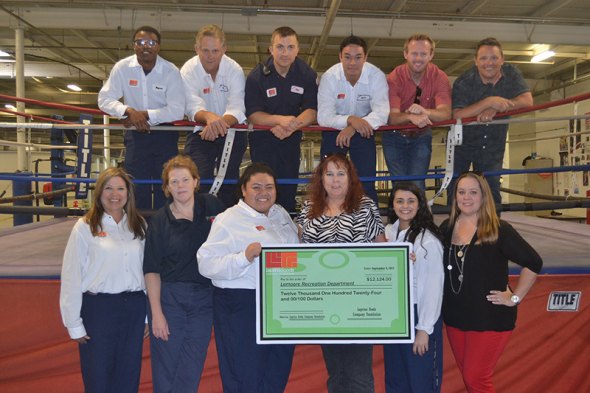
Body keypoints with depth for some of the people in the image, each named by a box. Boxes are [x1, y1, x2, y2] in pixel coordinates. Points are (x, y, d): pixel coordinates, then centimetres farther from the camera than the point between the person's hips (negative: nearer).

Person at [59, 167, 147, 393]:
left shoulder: (139, 226, 6)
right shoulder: (85, 227, -5)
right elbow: (71, 277, -4)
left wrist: (148, 315, 6)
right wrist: (74, 324, -5)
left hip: (134, 307, 3)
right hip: (98, 308, -3)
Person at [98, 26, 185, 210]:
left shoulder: (170, 71, -11)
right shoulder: (122, 67, -6)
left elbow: (177, 111, -16)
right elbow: (105, 99, -6)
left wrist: (144, 114, -19)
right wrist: (129, 111, -23)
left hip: (165, 134, -1)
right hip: (135, 134, 2)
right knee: (137, 187, 4)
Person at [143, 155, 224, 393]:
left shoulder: (212, 206, 1)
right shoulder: (160, 220, -4)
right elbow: (151, 270, -4)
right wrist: (156, 313, -10)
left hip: (204, 299, 2)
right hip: (168, 297, -2)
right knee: (165, 373, 6)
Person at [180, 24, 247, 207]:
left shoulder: (235, 70, -10)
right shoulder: (188, 70, -10)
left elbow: (237, 109, -22)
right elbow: (193, 108, -23)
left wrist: (221, 123, -44)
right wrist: (209, 117, -47)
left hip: (232, 132, 0)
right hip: (201, 132, 0)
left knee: (229, 182, -2)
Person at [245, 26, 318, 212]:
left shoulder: (307, 74, -6)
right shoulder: (256, 76, -13)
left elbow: (312, 111, -9)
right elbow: (253, 114, -15)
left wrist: (293, 125, -29)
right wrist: (281, 120, -32)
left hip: (292, 139, 2)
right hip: (262, 138, -2)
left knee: (289, 188, 7)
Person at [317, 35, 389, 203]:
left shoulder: (376, 76, -19)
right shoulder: (329, 77, -19)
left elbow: (382, 113, -27)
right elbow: (324, 117, -24)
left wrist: (353, 129, -40)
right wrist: (350, 119, -42)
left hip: (364, 131, 0)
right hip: (334, 129, 0)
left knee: (367, 181, -1)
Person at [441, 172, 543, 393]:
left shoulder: (499, 230, -12)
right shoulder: (447, 228, 3)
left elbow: (533, 263, -11)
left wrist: (516, 297, -11)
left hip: (490, 317, -5)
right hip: (454, 317, 5)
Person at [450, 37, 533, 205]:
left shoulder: (511, 74, -7)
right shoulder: (464, 82, -19)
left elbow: (527, 101, -18)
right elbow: (456, 115, -31)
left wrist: (495, 109, -33)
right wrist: (489, 102, -40)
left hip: (493, 145, 3)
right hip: (462, 143, -2)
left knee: (491, 189, 4)